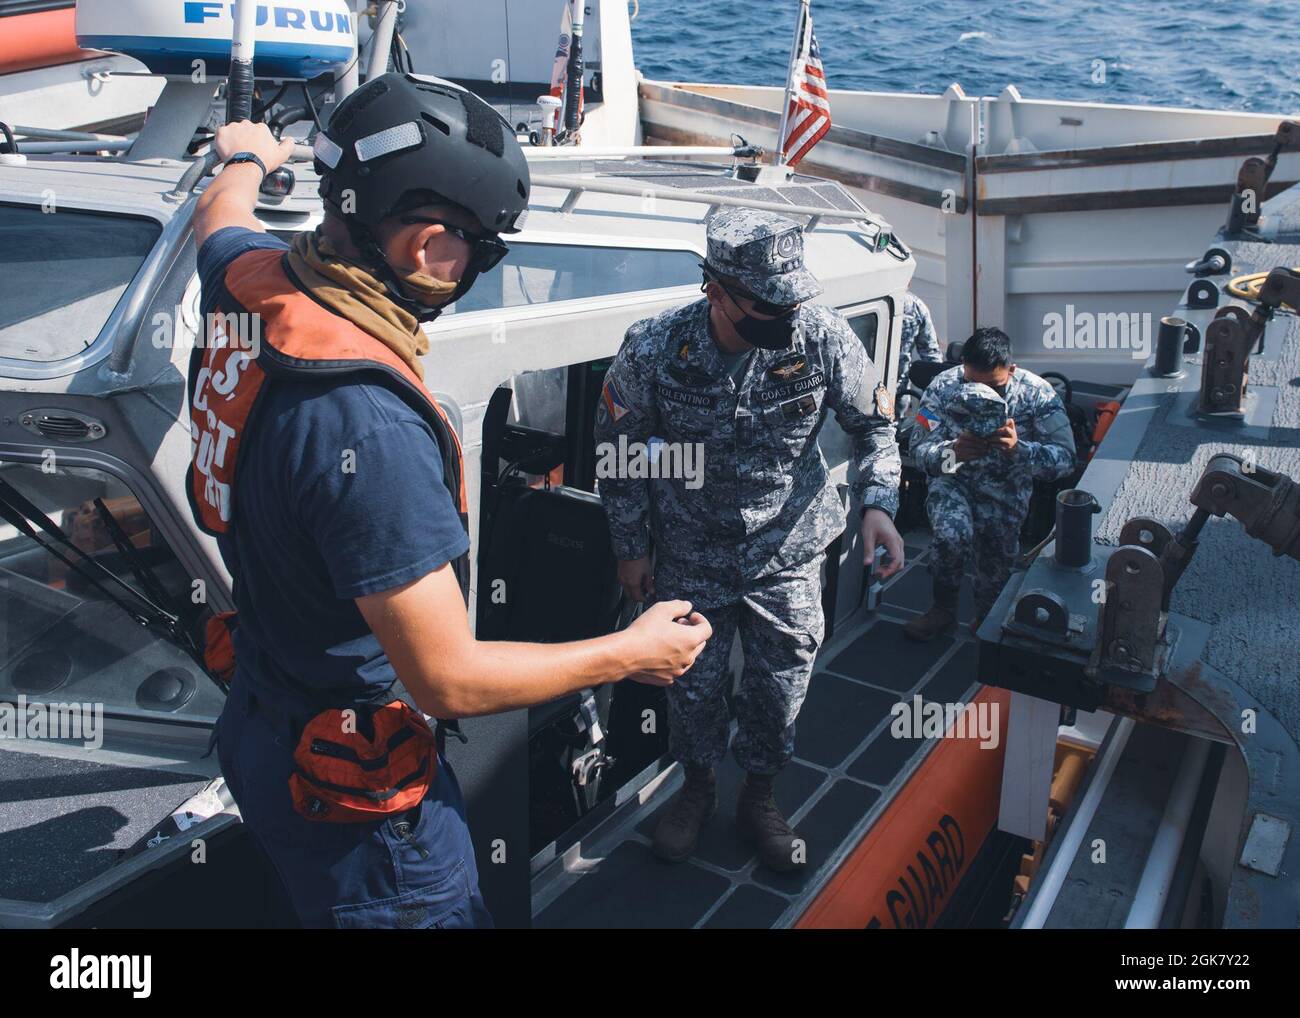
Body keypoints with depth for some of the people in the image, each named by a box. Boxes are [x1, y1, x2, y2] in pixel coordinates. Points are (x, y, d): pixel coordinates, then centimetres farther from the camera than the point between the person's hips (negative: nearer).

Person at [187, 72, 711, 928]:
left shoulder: (252, 281, -9)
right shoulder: (368, 425, -35)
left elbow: (222, 216, 19)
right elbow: (448, 679, -28)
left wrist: (248, 159, 41)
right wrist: (631, 654, -15)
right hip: (352, 783, -8)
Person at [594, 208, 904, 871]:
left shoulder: (822, 337, -19)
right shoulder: (653, 350, -20)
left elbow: (873, 423, -1)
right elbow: (618, 448, -4)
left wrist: (878, 503, -17)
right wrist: (630, 548, 1)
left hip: (788, 549, 1)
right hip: (691, 550, 0)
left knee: (780, 685, 11)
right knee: (694, 681, 13)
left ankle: (759, 797, 40)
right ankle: (697, 786, 43)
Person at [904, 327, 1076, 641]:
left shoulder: (1037, 394, -17)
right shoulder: (944, 386, -16)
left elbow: (1065, 458, -22)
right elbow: (920, 450, -17)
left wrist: (1018, 448, -41)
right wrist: (954, 451, -39)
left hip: (1006, 489, 1)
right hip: (953, 480, 0)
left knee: (994, 571, -6)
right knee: (952, 535, -28)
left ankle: (985, 619, 29)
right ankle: (943, 609, -1)